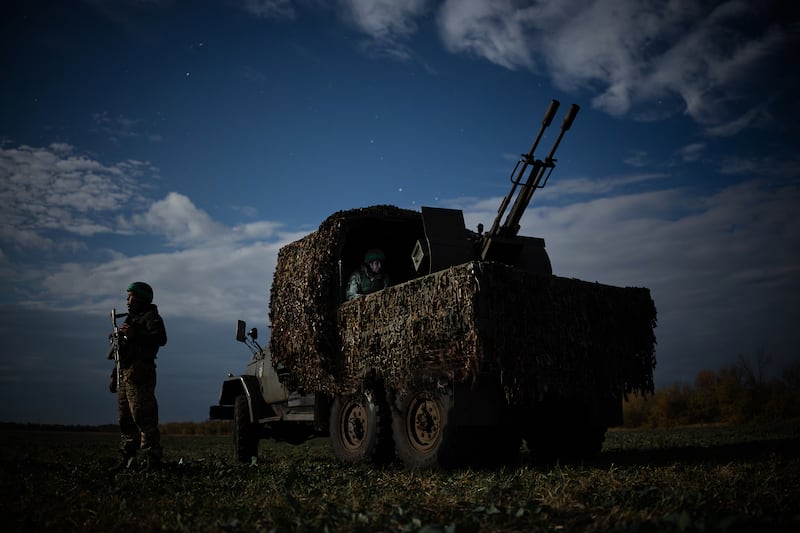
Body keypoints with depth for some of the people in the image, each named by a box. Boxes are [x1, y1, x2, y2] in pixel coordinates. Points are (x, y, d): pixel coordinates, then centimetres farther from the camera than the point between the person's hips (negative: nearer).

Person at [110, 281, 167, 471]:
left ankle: (152, 460, -12)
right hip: (125, 374, 10)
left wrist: (135, 335, -28)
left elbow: (161, 338, -22)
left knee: (143, 417, -13)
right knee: (125, 420, 11)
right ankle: (127, 459, 16)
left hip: (139, 375, -10)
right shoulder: (131, 318, 26)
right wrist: (115, 375, 24)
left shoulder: (151, 317, -2)